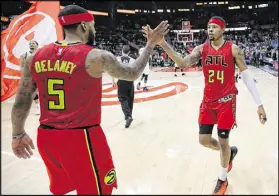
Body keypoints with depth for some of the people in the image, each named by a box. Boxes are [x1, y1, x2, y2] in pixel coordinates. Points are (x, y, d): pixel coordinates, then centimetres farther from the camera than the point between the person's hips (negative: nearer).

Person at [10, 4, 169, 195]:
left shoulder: (36, 56, 0)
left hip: (46, 137, 6)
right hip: (81, 138, -5)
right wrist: (151, 44, 14)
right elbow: (132, 74, 3)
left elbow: (21, 102, 5)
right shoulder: (96, 57, -13)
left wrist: (18, 134, 18)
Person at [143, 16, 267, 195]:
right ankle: (230, 152, 40)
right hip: (208, 101, 4)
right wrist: (161, 43, -32)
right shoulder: (201, 49, -1)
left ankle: (223, 180, 28)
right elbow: (183, 63, -18)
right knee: (204, 140, 7)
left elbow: (247, 76, -6)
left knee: (223, 141, 4)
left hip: (226, 101, -3)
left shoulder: (234, 49, -8)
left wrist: (259, 104, -10)